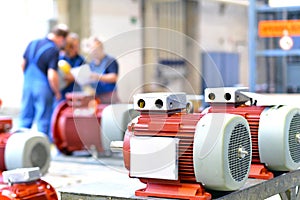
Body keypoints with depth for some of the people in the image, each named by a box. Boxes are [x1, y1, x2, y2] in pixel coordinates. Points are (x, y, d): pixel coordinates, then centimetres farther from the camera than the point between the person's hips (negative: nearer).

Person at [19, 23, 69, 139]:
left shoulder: (32, 44, 6)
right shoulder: (53, 50, -16)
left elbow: (23, 64, 15)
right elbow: (52, 76, -20)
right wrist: (57, 92, -6)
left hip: (27, 85, 6)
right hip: (43, 87, -6)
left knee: (25, 118, 13)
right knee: (43, 121, 4)